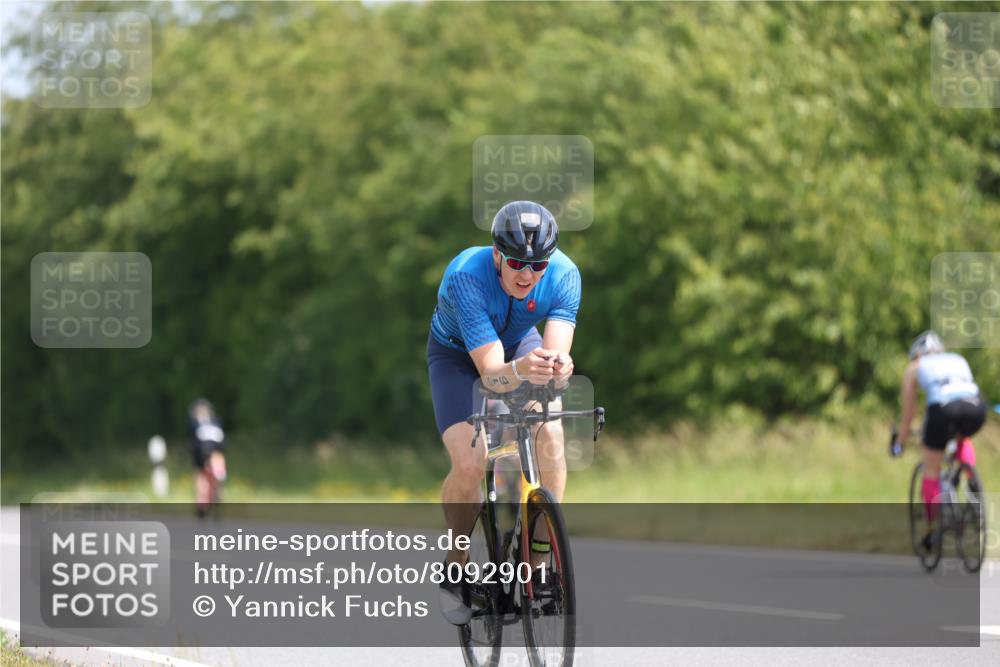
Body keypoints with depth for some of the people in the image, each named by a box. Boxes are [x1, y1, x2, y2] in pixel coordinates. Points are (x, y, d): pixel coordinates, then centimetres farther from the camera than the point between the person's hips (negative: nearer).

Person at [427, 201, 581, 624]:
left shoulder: (563, 275, -29)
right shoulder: (467, 276, -38)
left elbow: (557, 349, -36)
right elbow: (491, 372, -43)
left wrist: (557, 367, -60)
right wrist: (520, 370, -65)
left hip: (521, 343, 3)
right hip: (458, 353, -3)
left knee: (550, 438, -23)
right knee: (469, 464, -22)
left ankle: (544, 551, -6)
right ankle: (457, 569, 2)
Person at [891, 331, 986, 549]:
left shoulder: (915, 367, 26)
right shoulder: (959, 360, 35)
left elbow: (909, 410, 30)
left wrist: (900, 441, 44)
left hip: (943, 408, -3)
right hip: (976, 408, 3)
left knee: (931, 470, 15)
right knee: (962, 438, 38)